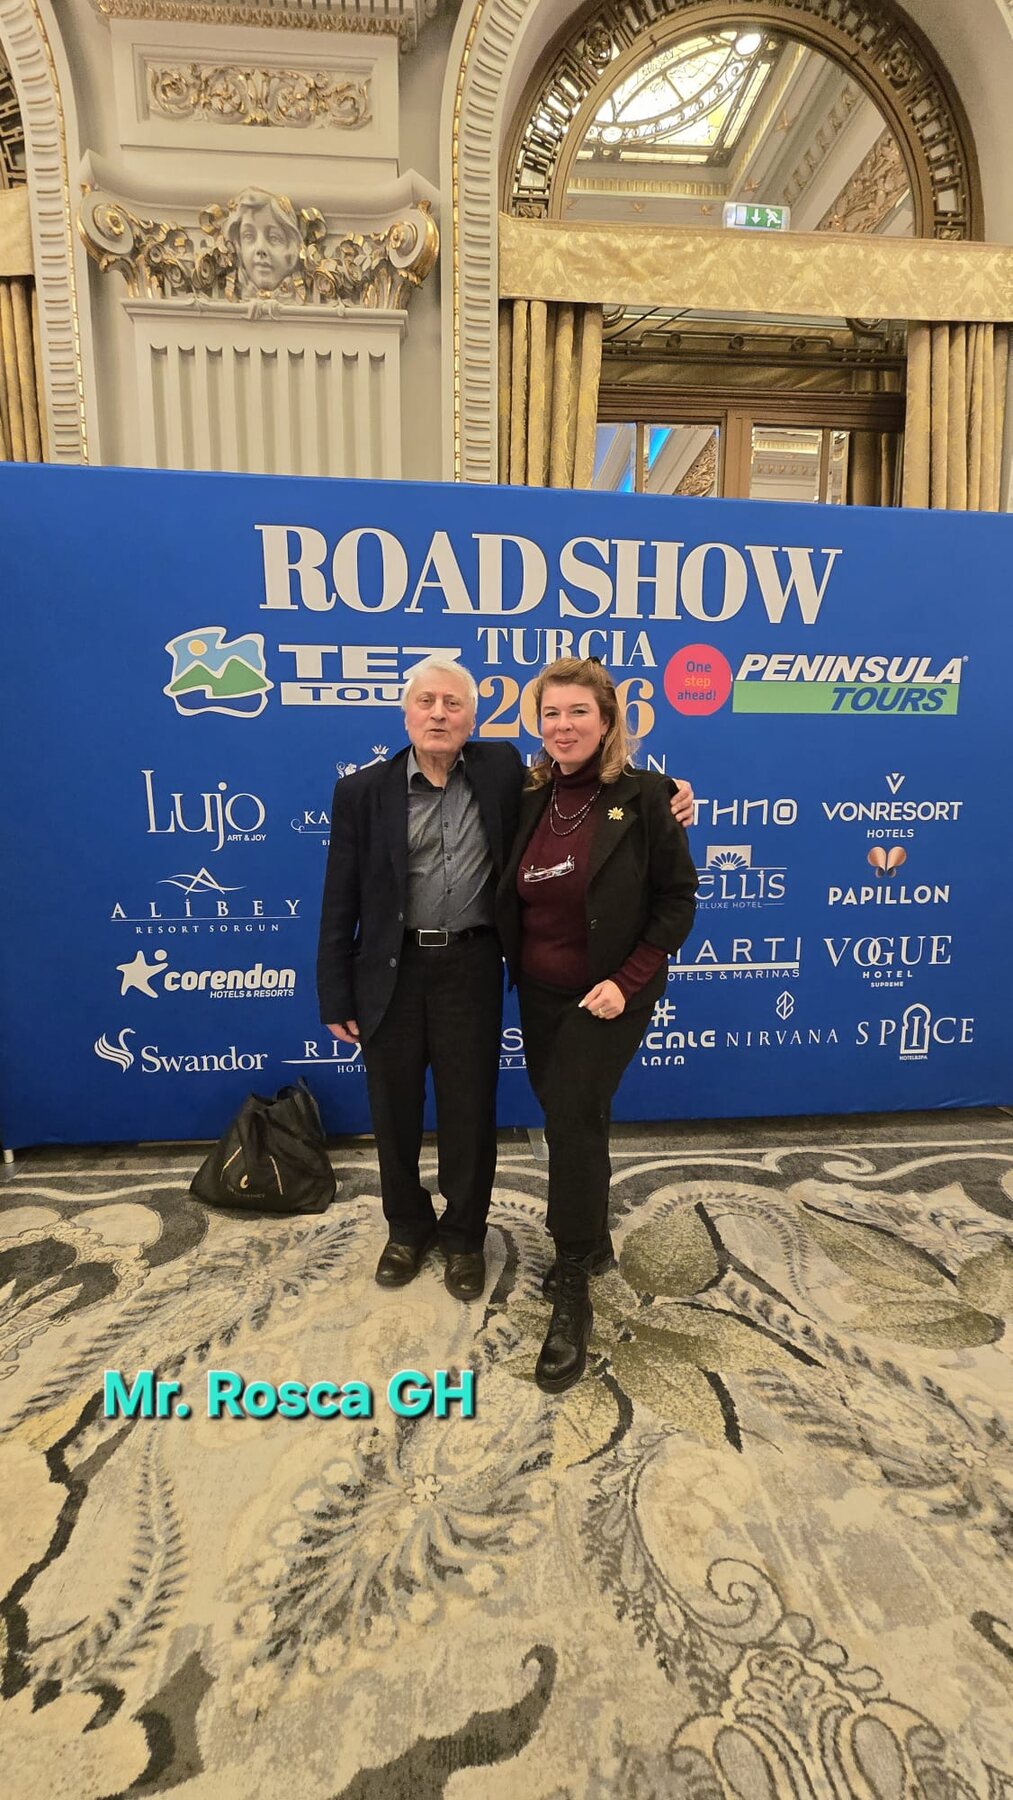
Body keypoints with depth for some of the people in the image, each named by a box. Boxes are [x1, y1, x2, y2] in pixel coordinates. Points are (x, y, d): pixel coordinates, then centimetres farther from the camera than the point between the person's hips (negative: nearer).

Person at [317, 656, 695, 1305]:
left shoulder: (502, 770, 0)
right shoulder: (362, 791, -2)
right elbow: (341, 903, -1)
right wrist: (337, 996, -1)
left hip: (470, 966, 0)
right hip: (391, 971, 0)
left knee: (470, 1110, 11)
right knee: (395, 1110, 15)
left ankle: (464, 1235, 37)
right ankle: (407, 1227, 41)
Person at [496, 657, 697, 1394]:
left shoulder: (642, 796, -12)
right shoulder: (533, 798, 2)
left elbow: (678, 900, -10)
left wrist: (627, 980, -18)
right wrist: (518, 971, 0)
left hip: (607, 997, -5)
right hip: (539, 993, 5)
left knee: (573, 1122, -6)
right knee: (565, 1120, 16)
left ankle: (573, 1296, 12)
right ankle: (591, 1242, 39)